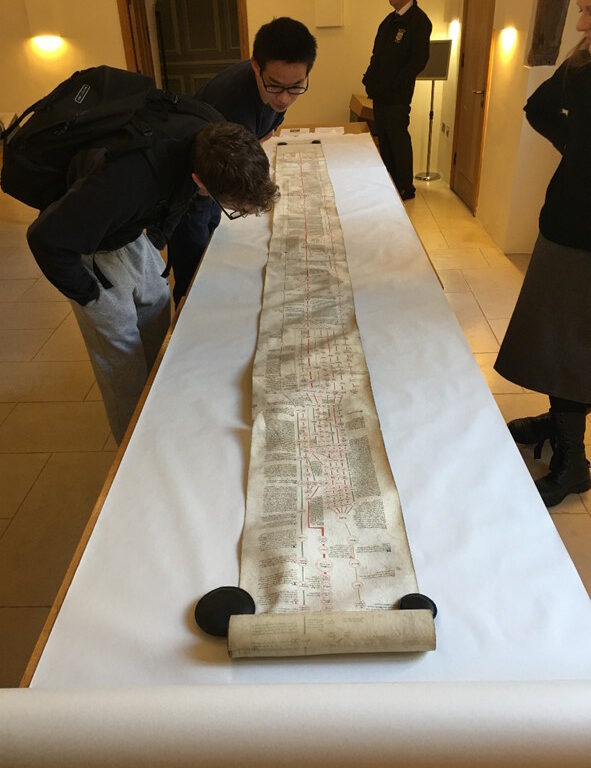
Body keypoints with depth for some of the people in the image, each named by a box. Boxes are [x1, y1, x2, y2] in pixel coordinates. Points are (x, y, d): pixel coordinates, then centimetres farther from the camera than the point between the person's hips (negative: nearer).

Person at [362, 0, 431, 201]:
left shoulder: (419, 21, -10)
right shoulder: (390, 19, 15)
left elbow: (419, 60, -17)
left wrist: (395, 85, -18)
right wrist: (369, 79, 7)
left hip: (397, 96, -8)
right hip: (380, 93, 8)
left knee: (398, 139, -2)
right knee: (384, 138, 14)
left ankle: (406, 188, 9)